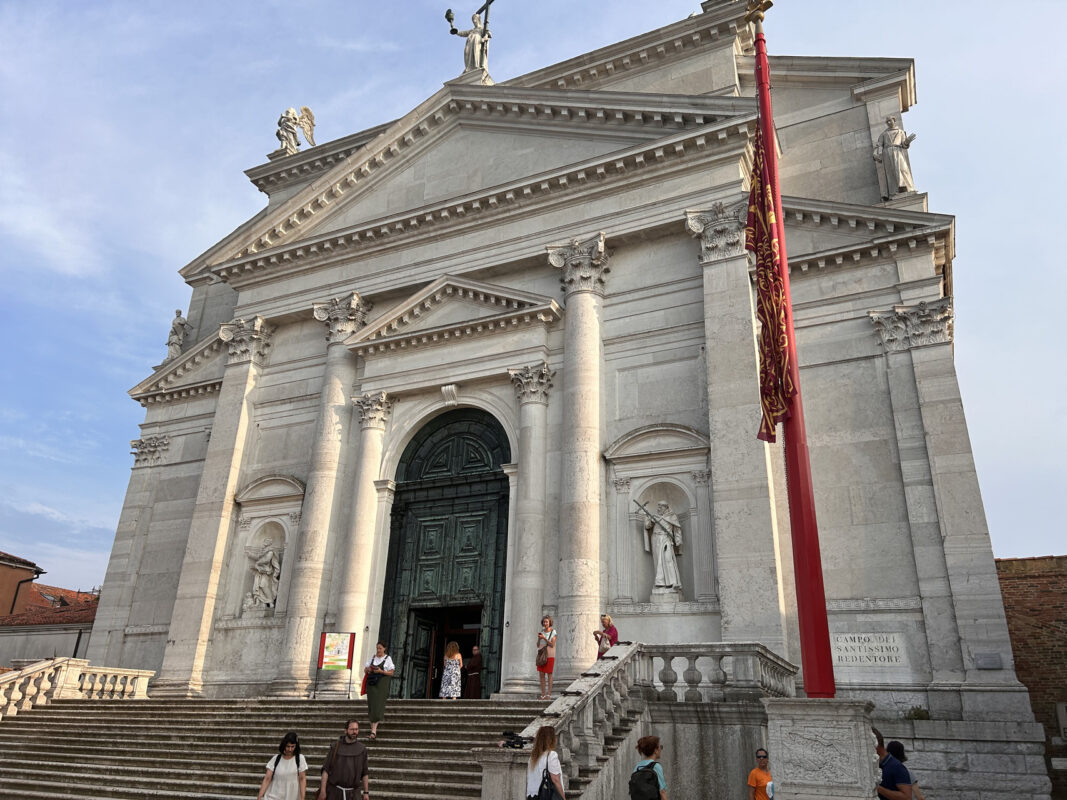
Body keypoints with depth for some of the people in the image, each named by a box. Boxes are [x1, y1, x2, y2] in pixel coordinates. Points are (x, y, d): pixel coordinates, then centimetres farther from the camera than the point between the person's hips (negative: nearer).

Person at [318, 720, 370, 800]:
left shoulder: (362, 748, 2)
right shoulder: (336, 746, -2)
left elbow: (365, 773, 6)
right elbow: (326, 770, -3)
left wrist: (366, 792, 4)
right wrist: (322, 790, -9)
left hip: (352, 792, 1)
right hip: (334, 790, -1)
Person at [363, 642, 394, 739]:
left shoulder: (387, 658, 0)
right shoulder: (373, 657, 13)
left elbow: (391, 672, -4)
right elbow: (365, 670, 15)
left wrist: (381, 671, -17)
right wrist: (368, 669, -8)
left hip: (382, 684, -5)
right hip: (371, 683, 5)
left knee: (378, 705, -11)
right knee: (371, 704, 2)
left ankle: (374, 729, -14)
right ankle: (373, 726, 9)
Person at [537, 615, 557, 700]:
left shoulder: (553, 632, -2)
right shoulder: (541, 632, 10)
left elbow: (552, 645, -10)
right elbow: (538, 645, 10)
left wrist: (544, 638, -18)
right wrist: (539, 638, -8)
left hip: (549, 656, -4)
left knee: (549, 674, -3)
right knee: (541, 674, 2)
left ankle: (549, 694, 0)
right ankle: (543, 694, 8)